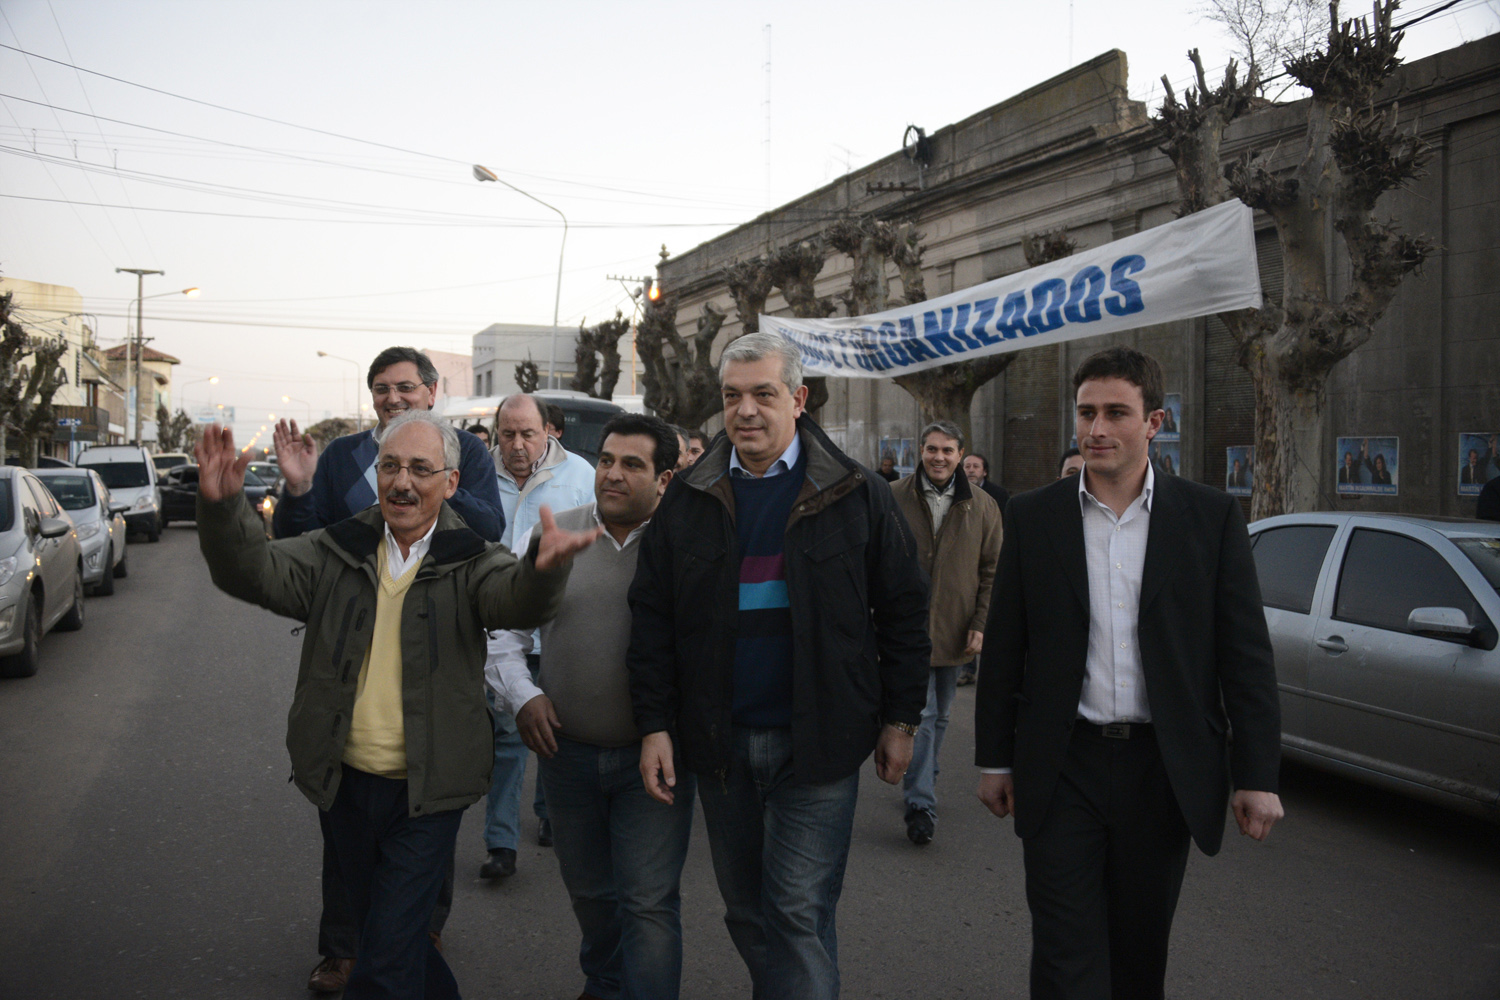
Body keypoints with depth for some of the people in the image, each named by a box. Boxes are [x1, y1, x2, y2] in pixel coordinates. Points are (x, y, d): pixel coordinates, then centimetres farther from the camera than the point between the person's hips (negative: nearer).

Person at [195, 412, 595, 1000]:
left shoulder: (469, 561, -9)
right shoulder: (338, 551, 1)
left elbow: (518, 600, -28)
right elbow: (254, 571, -10)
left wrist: (543, 568, -53)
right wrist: (221, 508, -30)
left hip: (425, 795, -4)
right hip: (344, 783, 5)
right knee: (376, 926, 23)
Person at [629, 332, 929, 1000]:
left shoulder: (856, 496, -3)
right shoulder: (687, 500, 4)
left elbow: (903, 611, 1)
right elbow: (652, 618, 5)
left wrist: (900, 719, 1)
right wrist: (654, 724, 0)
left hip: (817, 742, -3)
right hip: (719, 744, 4)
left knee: (800, 914, -1)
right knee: (746, 911, 16)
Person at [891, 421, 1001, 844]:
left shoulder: (982, 506, 4)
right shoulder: (894, 499, -2)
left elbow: (992, 570, 6)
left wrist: (980, 624, -2)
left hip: (954, 631, 3)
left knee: (939, 716, 15)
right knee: (919, 713, -9)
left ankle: (921, 786, 33)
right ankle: (920, 803, -4)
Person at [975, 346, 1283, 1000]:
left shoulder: (1211, 516, 0)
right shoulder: (1032, 517, 1)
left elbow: (1246, 652, 0)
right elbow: (1004, 648, 4)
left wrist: (1257, 774, -4)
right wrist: (995, 759, 5)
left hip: (1164, 771, 1)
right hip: (1063, 768, 0)